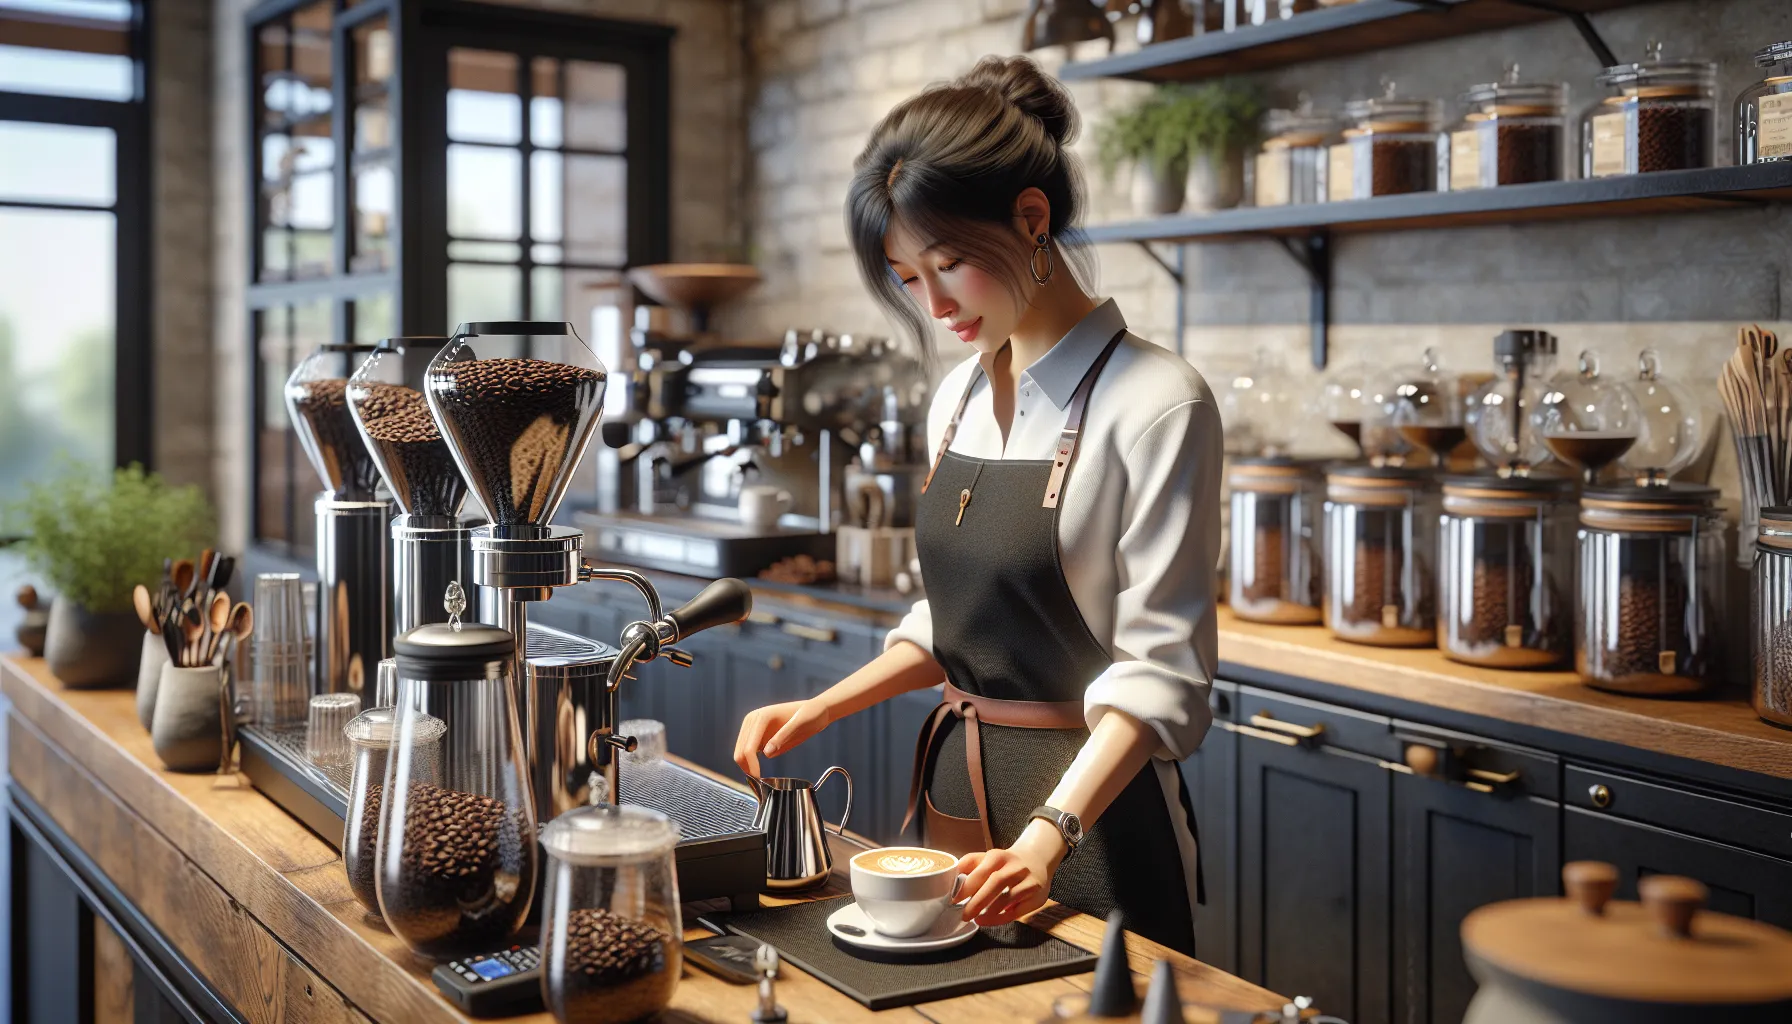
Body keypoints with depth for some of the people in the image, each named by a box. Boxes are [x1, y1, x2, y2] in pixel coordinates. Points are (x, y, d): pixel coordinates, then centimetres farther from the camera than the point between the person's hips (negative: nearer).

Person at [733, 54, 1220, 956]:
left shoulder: (1155, 406, -16)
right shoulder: (959, 397, 6)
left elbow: (1160, 672, -20)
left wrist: (1049, 833, -31)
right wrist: (822, 709, 3)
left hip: (1085, 798, -7)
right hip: (952, 786, 7)